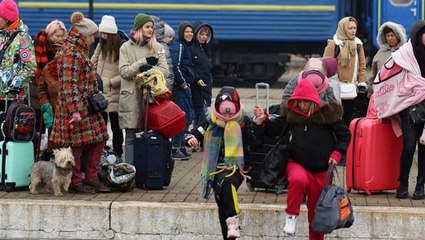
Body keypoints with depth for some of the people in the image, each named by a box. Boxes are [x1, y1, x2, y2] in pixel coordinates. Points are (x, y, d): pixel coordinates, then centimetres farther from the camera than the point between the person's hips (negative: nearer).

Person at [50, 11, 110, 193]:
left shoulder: (79, 52, 16)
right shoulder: (71, 54, -17)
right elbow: (69, 84, -22)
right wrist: (74, 110, -24)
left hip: (86, 106, 10)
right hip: (75, 107, -10)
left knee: (98, 139, 10)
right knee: (76, 143, -2)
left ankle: (91, 178, 16)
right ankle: (75, 182, 7)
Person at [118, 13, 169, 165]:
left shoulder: (157, 47, 10)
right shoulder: (126, 47, 5)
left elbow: (164, 70, -1)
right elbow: (124, 72, -6)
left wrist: (147, 70, -18)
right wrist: (145, 61, -14)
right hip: (131, 99, -1)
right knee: (131, 138, 3)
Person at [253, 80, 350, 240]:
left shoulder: (327, 113, -5)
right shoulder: (290, 114, -1)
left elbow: (345, 135, 4)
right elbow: (274, 129, 2)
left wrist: (337, 153, -7)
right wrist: (264, 121, -17)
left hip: (321, 169, 1)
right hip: (297, 163, -1)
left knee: (317, 209, 9)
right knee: (298, 179, -38)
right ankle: (291, 215, -18)